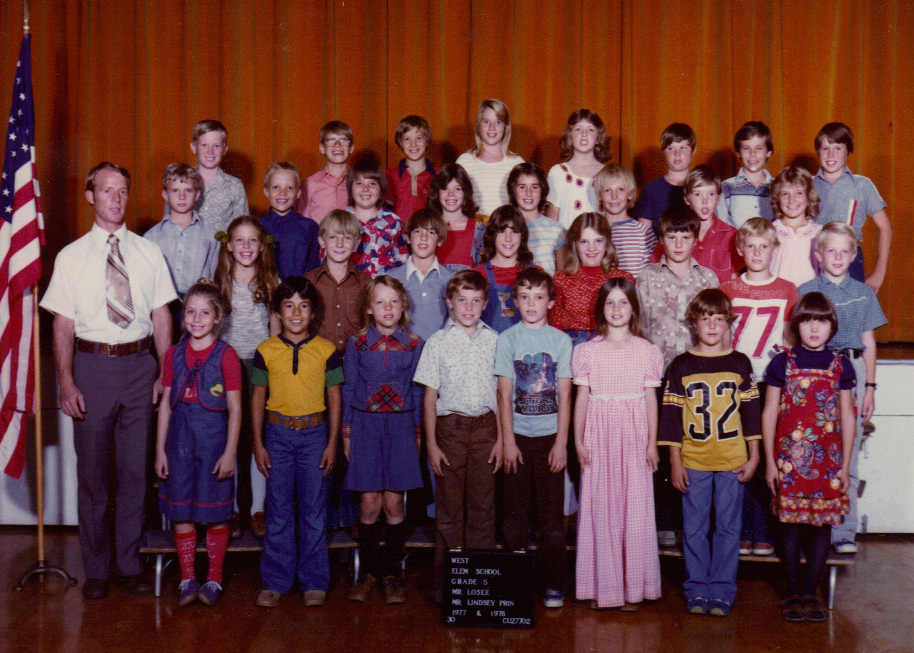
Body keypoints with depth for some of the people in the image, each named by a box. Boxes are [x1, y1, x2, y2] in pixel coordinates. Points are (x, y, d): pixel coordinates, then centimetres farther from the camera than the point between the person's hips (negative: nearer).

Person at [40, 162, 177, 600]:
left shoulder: (148, 252, 7)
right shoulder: (72, 256, 2)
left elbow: (161, 316, 6)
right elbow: (63, 324, 0)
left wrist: (165, 373, -1)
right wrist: (66, 382, -8)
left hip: (139, 364, 1)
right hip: (92, 364, -1)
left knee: (135, 469, 7)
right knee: (92, 470, 5)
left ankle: (128, 564, 20)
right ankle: (97, 569, 18)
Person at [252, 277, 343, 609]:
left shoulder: (326, 351, 0)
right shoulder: (266, 351, 1)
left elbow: (334, 398, 3)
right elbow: (258, 398, 6)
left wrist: (332, 443, 0)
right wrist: (258, 444, 2)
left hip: (314, 434, 0)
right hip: (277, 435, 1)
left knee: (314, 511, 4)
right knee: (278, 512, 5)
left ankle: (314, 582, 14)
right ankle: (275, 581, 15)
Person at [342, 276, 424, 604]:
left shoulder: (414, 345, 4)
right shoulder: (357, 343, 3)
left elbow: (418, 391, 8)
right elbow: (348, 389, 8)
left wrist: (417, 432, 6)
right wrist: (347, 431, 5)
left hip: (401, 426, 0)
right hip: (366, 425, 0)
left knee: (393, 503, 1)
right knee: (370, 504, -1)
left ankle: (392, 573, 15)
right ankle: (369, 572, 14)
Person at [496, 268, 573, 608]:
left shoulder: (561, 340, 3)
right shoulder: (507, 339, 2)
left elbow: (564, 395, 1)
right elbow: (504, 393, 0)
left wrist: (561, 442, -5)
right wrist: (508, 441, -5)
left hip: (550, 436, 0)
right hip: (518, 435, 0)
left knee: (551, 515, 2)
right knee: (515, 513, 4)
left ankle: (552, 584, 11)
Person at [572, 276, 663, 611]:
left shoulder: (646, 351, 5)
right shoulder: (588, 351, 4)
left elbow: (651, 399, 6)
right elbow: (582, 398, 5)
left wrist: (652, 443, 3)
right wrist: (579, 440, 0)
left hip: (634, 435, 0)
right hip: (599, 435, 0)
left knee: (635, 508, 1)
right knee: (600, 508, 2)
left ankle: (632, 586, 9)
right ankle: (602, 585, 11)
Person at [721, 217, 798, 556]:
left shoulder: (786, 290, 8)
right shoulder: (728, 289, 8)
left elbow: (789, 339, 12)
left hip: (771, 383, 0)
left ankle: (763, 531, 7)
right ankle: (741, 531, 7)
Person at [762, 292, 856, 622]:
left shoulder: (840, 366, 5)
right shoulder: (782, 363, 1)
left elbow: (847, 416, 8)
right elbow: (769, 413, 3)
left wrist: (845, 465, 5)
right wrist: (770, 462, -1)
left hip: (828, 459, 2)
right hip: (790, 457, -1)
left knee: (822, 524, 3)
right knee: (791, 524, 2)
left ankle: (810, 591, 15)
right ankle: (792, 592, 13)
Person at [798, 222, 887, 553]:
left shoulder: (863, 293, 11)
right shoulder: (806, 292, 6)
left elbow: (869, 342, 12)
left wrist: (870, 386, 7)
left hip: (852, 370, 1)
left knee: (848, 454, 0)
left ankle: (844, 531, 5)